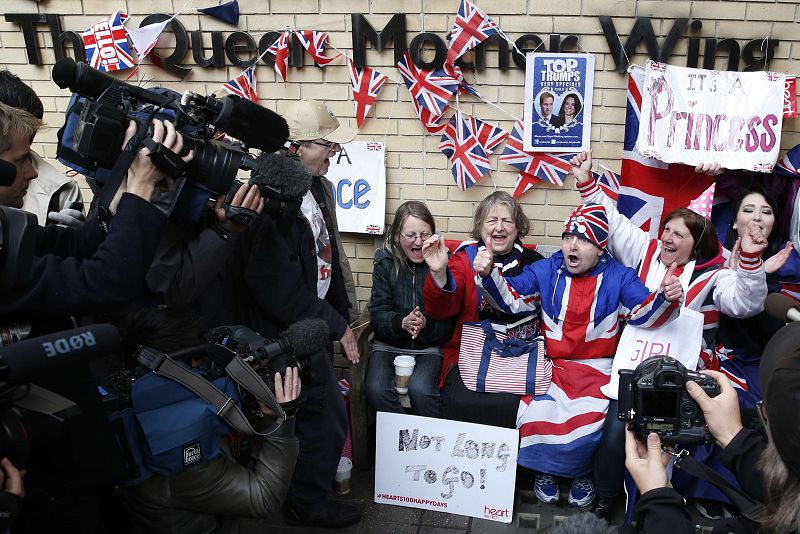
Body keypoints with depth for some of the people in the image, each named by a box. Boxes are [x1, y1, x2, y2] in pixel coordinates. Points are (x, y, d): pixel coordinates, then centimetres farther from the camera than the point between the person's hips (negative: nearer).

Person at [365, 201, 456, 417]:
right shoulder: (385, 263, 0)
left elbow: (448, 322, -7)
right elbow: (377, 313, -6)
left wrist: (426, 325, -27)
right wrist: (401, 323, -26)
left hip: (429, 347, -2)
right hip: (388, 344, 2)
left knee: (420, 389, -29)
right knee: (376, 389, -24)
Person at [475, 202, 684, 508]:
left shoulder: (619, 277, 1)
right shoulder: (545, 271, 4)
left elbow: (644, 314, -7)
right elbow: (510, 299, 0)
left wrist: (665, 298, -30)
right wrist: (488, 275, -20)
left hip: (597, 370, -1)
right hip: (549, 365, 1)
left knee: (588, 420, -23)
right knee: (536, 415, -21)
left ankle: (583, 472, 12)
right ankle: (544, 468, 11)